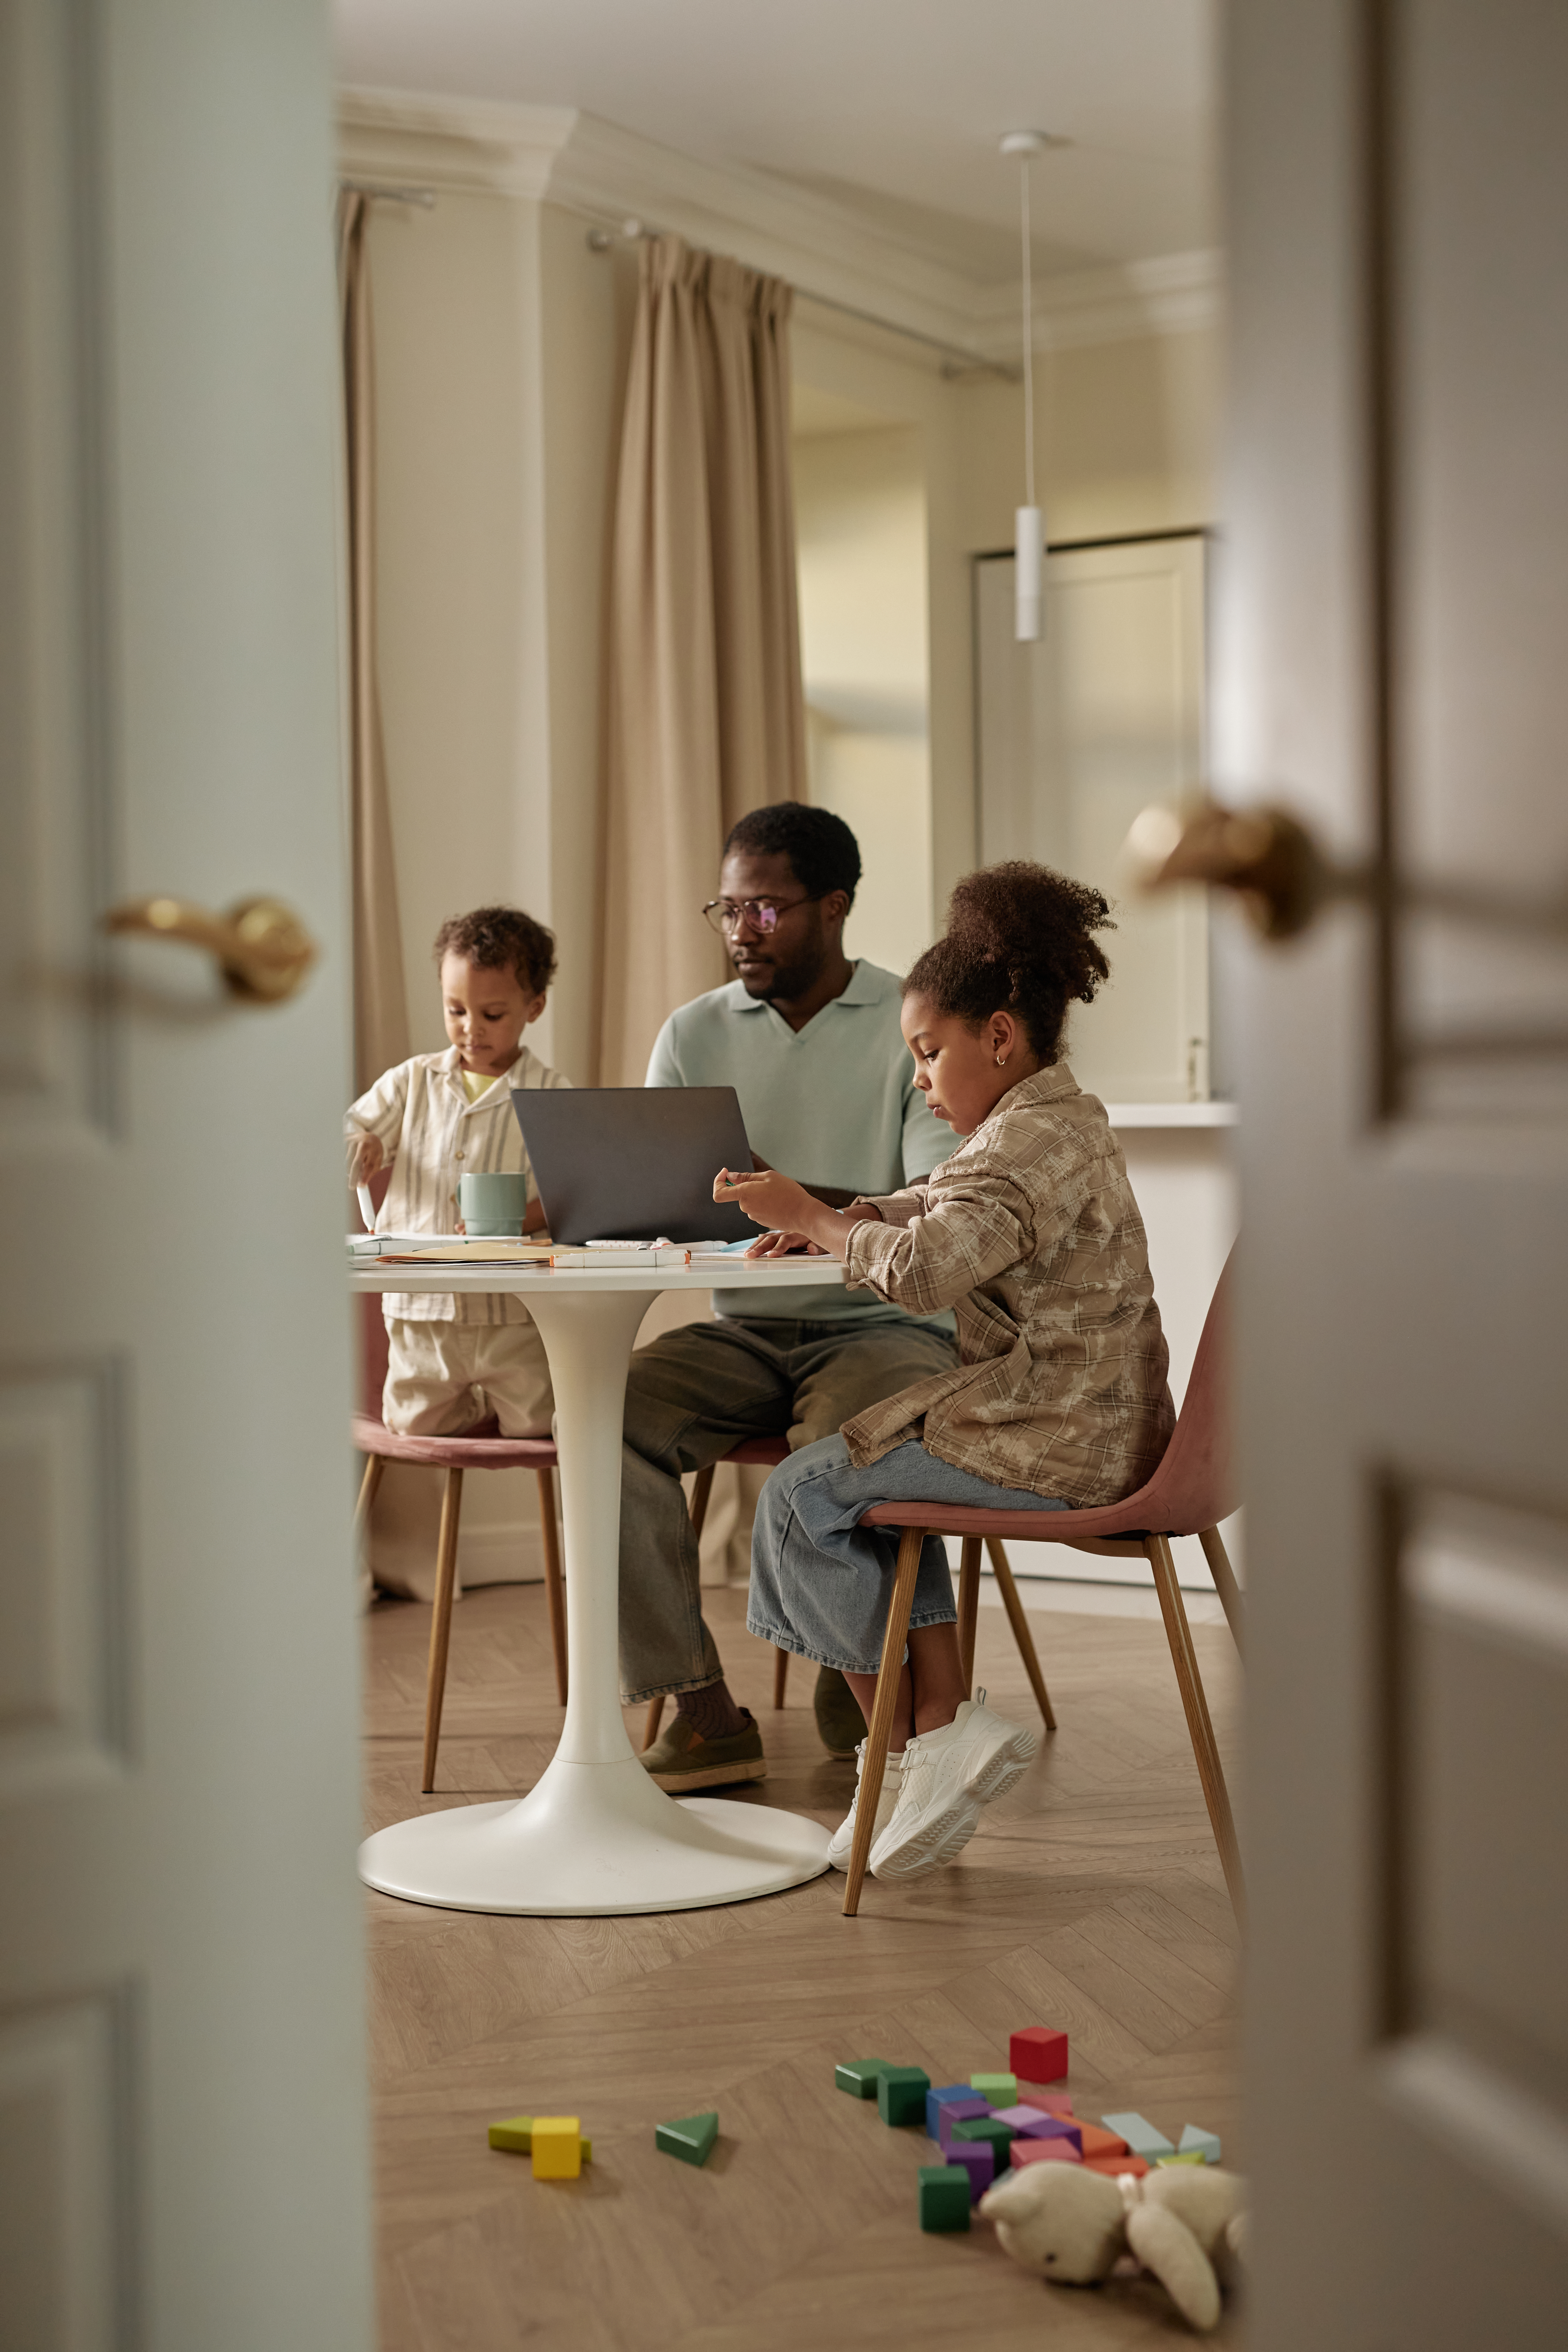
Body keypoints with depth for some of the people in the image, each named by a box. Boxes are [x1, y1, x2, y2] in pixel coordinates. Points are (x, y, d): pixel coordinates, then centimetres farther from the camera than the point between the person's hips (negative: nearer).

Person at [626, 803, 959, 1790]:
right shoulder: (695, 1035, 11)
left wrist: (805, 1207, -33)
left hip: (887, 1325, -4)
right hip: (746, 1332, 4)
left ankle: (861, 1704, -9)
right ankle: (705, 1710, -17)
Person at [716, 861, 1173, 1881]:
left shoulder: (1030, 1143, -19)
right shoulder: (1060, 1121, 16)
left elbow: (920, 1268, -32)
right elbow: (933, 1208, 25)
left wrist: (812, 1217, -16)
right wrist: (830, 1221, 7)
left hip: (1052, 1449, -11)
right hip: (1090, 1427, 11)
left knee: (803, 1495, -2)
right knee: (875, 1485, 25)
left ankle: (912, 1749, 5)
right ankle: (941, 1731, 12)